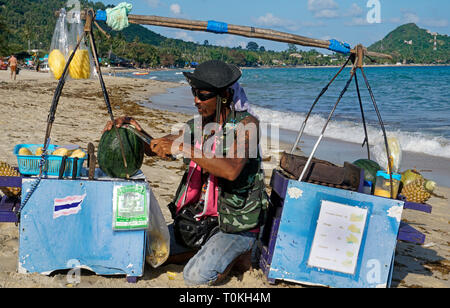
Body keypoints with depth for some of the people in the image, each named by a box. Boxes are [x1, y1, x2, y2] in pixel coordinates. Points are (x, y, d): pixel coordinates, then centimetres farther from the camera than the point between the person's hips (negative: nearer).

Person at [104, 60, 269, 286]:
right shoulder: (199, 125, 5)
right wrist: (137, 131, -10)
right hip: (201, 219, 7)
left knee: (195, 277, -23)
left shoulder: (246, 123, -16)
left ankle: (238, 251, 5)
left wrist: (184, 147, -33)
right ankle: (207, 248, 18)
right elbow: (159, 150, 10)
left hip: (237, 226, -7)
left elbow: (232, 170, -32)